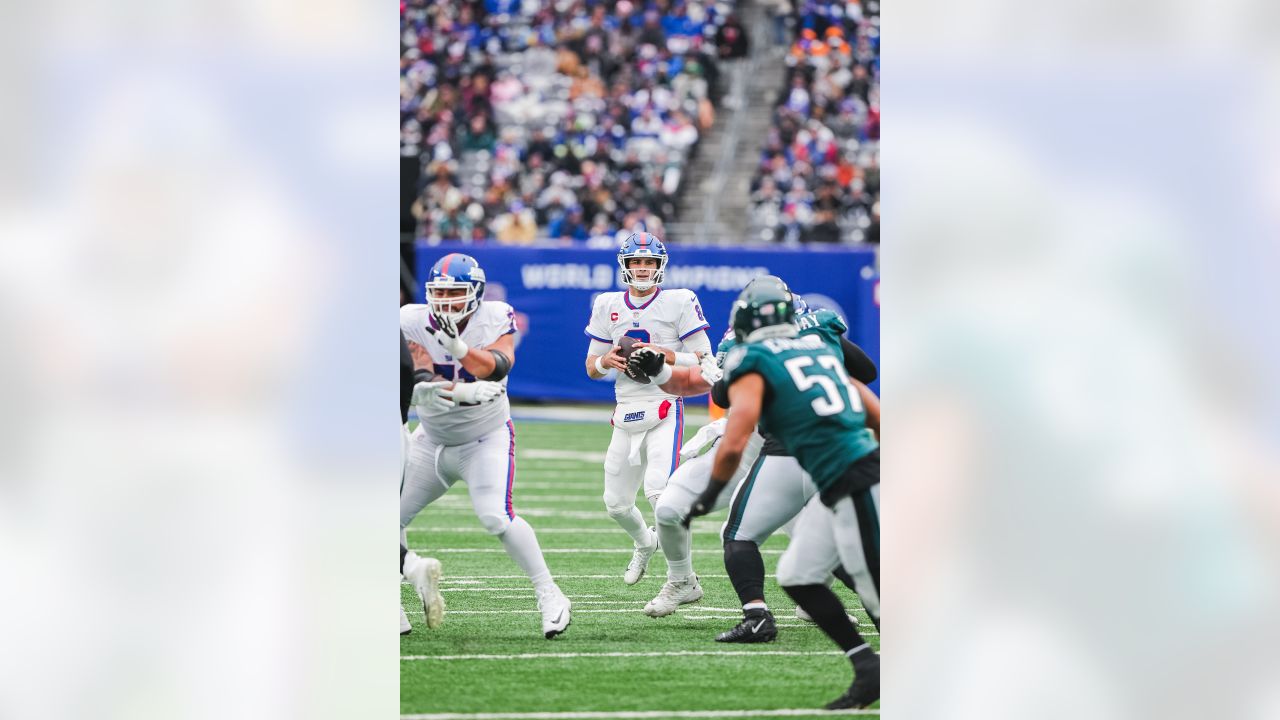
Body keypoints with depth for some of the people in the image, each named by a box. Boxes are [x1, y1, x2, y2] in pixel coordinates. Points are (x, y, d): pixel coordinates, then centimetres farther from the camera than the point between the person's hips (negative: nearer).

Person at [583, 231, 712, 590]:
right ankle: (644, 543, 47)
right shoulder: (608, 306, 11)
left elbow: (705, 361, -4)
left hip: (664, 409, -5)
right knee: (616, 503, 12)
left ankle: (682, 581, -16)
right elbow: (591, 368, 15)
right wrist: (606, 361, -8)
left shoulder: (679, 303, -1)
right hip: (626, 413, 5)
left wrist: (666, 356, -19)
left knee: (660, 491, -24)